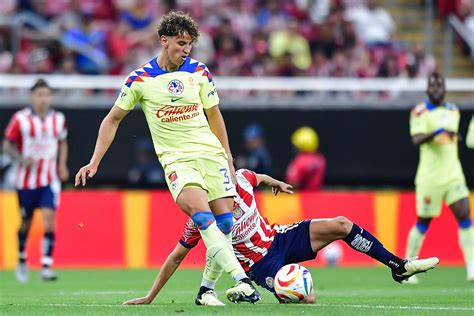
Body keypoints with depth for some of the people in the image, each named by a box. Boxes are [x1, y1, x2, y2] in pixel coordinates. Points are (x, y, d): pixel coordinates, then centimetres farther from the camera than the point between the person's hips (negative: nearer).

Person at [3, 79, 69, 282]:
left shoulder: (58, 119, 2)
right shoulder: (20, 119, -8)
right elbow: (7, 145, -2)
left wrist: (62, 164, 5)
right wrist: (22, 159, -19)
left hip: (50, 180, 1)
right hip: (26, 180, -1)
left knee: (49, 220, -15)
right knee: (26, 222, 10)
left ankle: (46, 267, -16)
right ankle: (22, 261, 35)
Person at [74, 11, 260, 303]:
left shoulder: (199, 71, 5)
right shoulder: (141, 79, -1)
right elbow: (113, 119, 8)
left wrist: (228, 157, 16)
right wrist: (94, 163, 2)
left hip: (211, 153, 3)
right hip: (176, 159, -3)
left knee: (225, 221, -8)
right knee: (200, 213, -27)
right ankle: (242, 280, -36)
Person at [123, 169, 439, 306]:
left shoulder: (242, 179, -12)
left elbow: (259, 178, 15)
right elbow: (176, 257, -14)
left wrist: (277, 183, 38)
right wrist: (150, 297, -12)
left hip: (278, 237, 6)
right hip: (261, 263, -6)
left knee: (340, 225, -8)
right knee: (306, 299, -29)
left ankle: (398, 266, 5)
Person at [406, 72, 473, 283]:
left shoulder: (453, 111, 14)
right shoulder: (420, 112, -6)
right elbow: (416, 139, -21)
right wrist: (435, 133, -37)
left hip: (453, 174, 5)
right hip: (430, 176, -5)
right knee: (423, 222, 3)